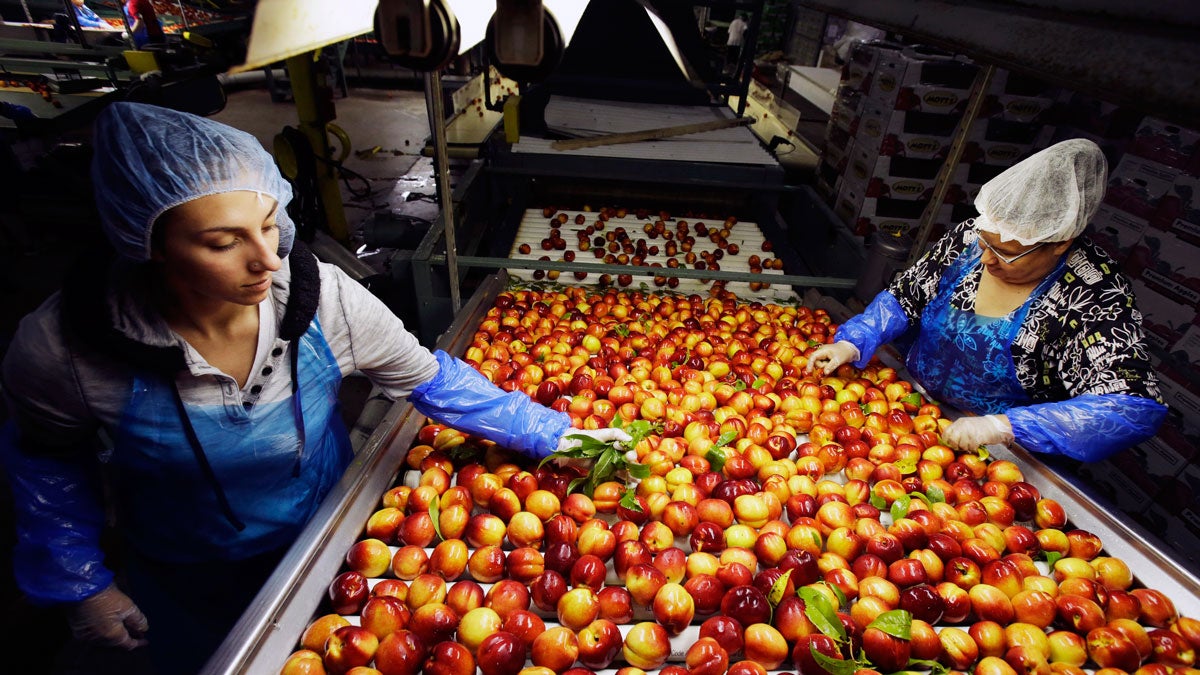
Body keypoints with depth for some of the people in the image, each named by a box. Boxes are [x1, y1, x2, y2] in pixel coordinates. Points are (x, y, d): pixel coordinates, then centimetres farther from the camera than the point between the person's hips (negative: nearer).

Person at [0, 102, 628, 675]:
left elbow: (428, 378, -18)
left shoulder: (323, 297, -28)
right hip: (190, 585, 0)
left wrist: (548, 432, -17)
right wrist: (81, 584, -3)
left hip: (329, 537, 1)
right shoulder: (65, 345, -28)